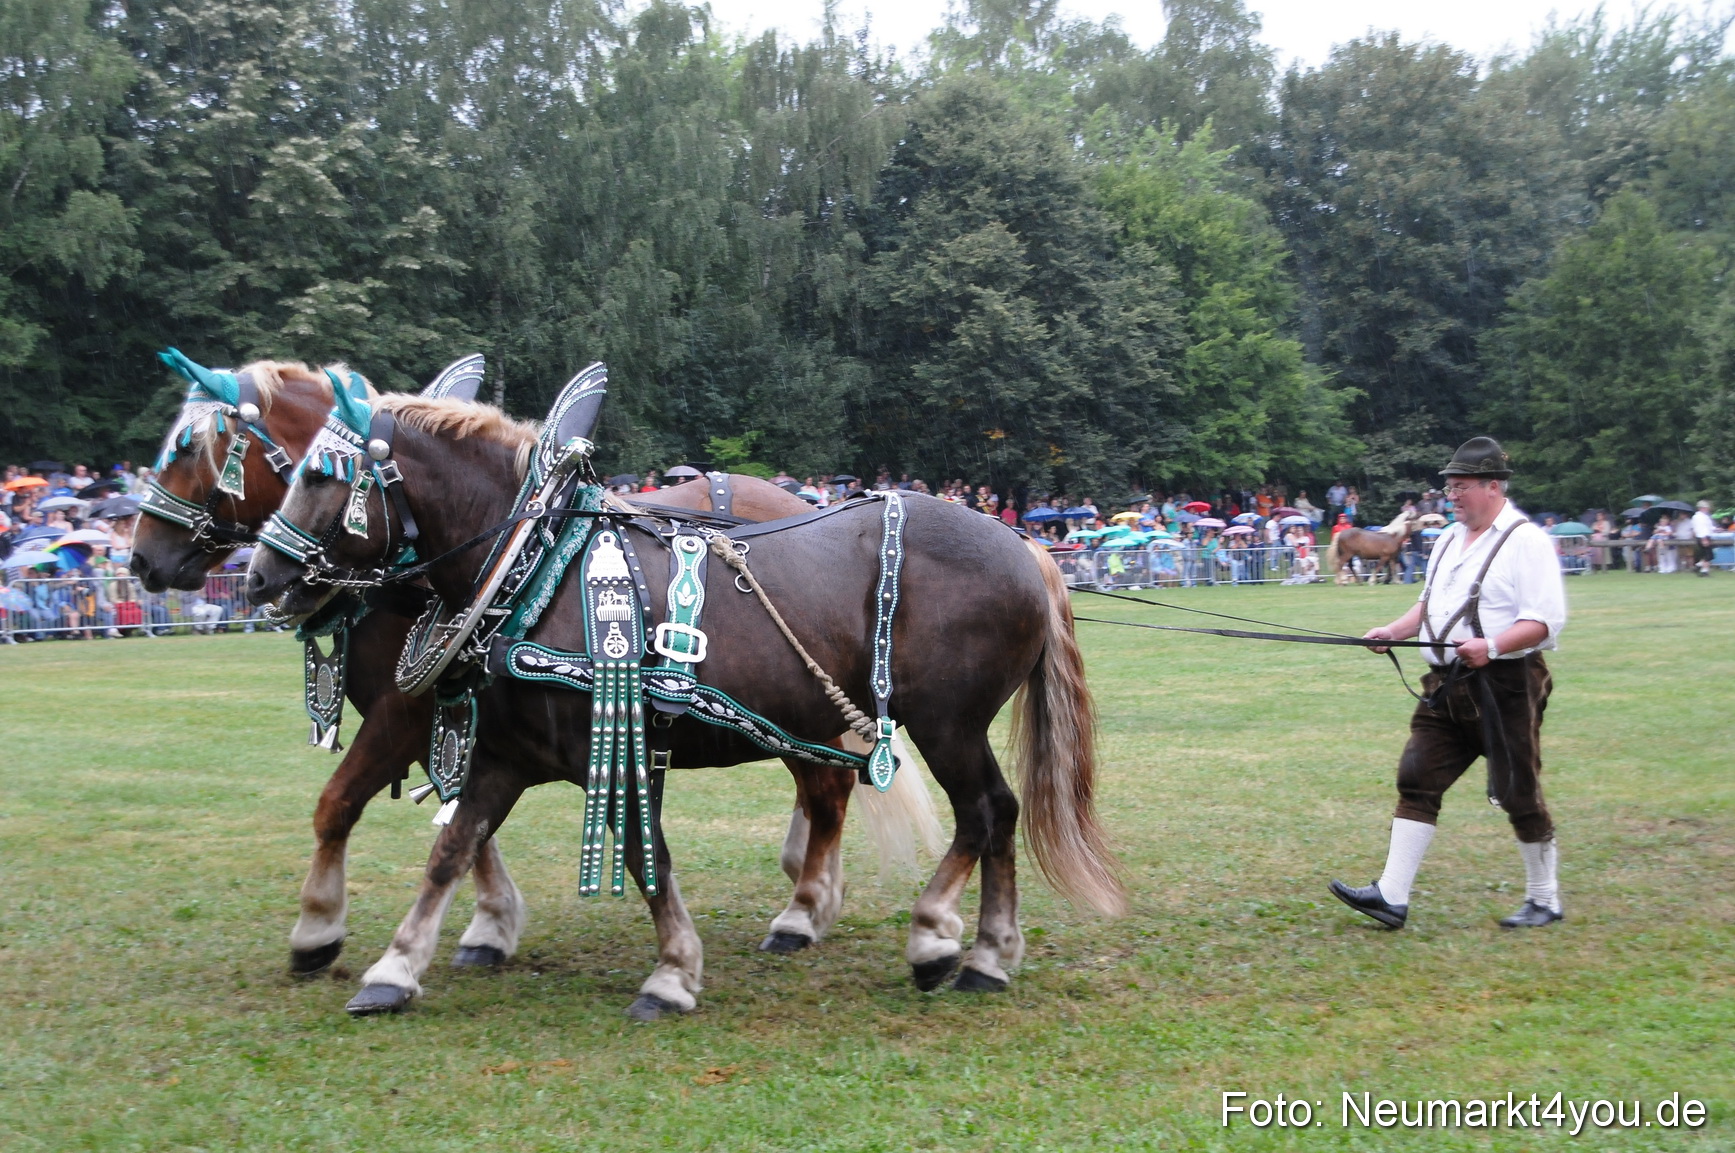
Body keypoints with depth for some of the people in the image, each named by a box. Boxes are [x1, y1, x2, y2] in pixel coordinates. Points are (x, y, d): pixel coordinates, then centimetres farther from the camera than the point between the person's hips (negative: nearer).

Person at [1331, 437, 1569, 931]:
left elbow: (1545, 621, -16)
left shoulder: (1526, 540, -9)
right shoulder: (1449, 539, 15)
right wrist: (1394, 630, 7)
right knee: (1416, 781, 0)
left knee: (1519, 794, 3)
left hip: (1505, 687, -7)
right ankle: (1392, 896, -1)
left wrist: (1492, 646, -29)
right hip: (1447, 686, 7)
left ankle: (1544, 900, 20)